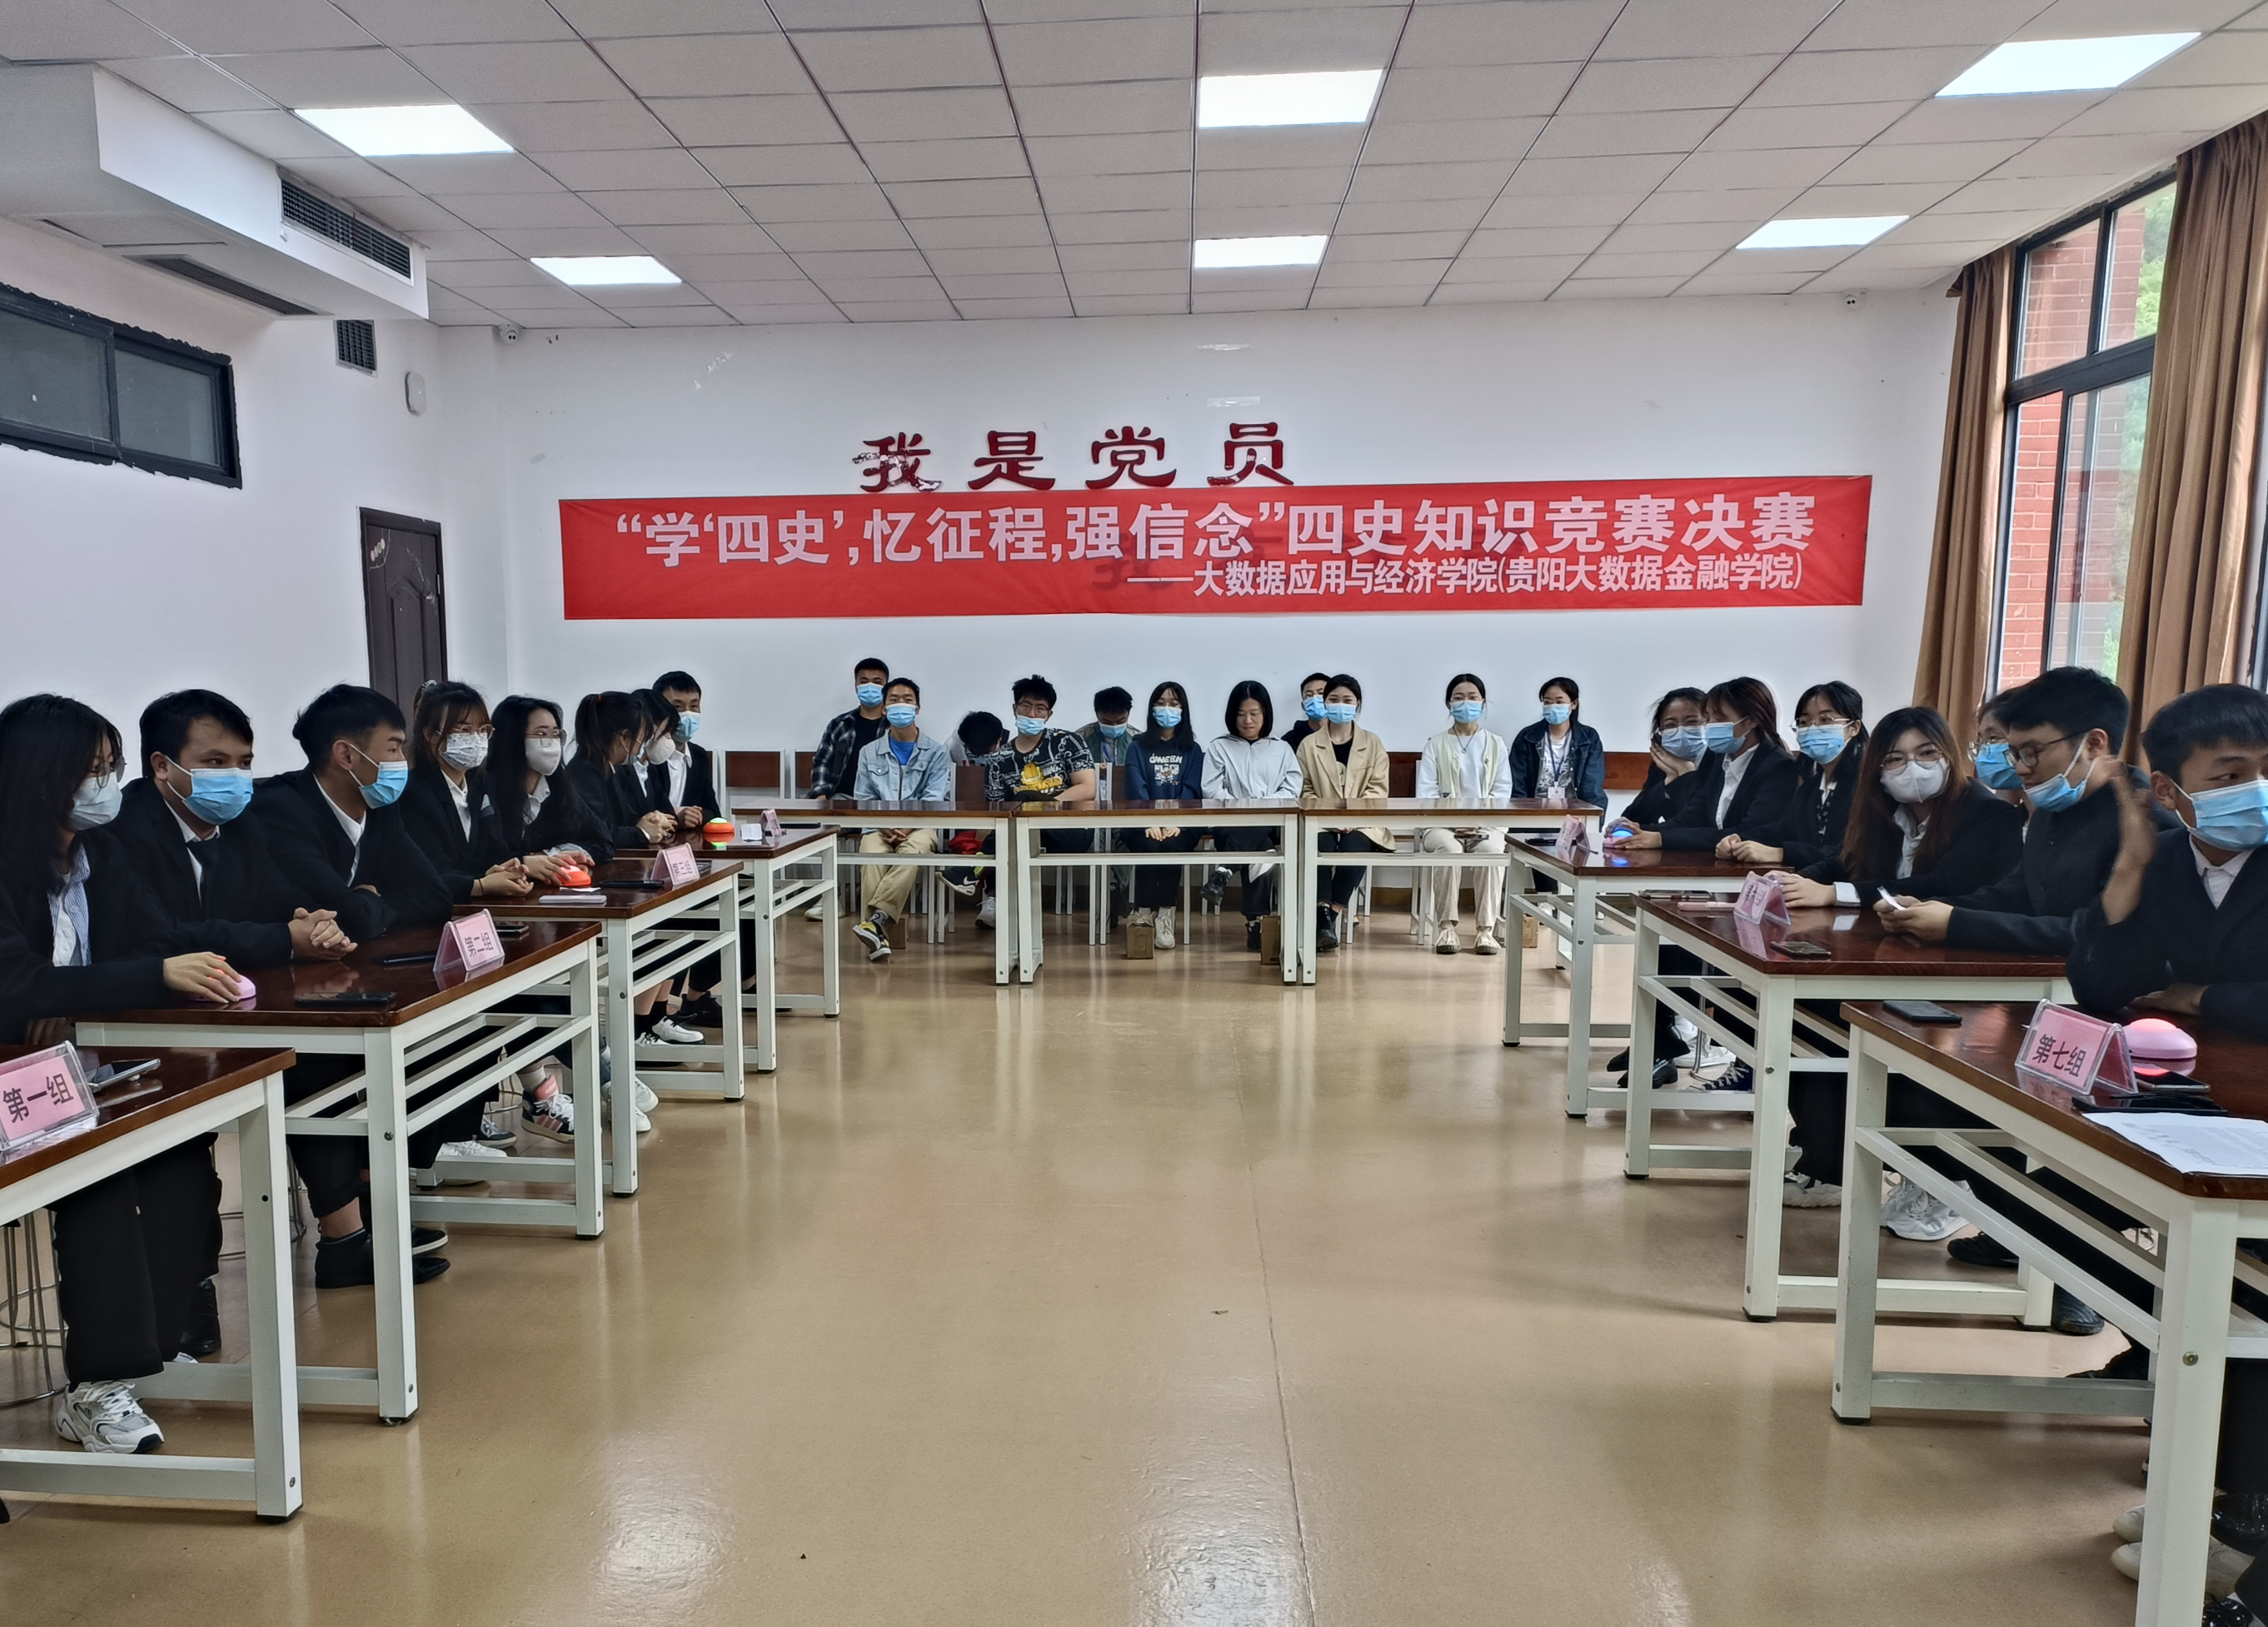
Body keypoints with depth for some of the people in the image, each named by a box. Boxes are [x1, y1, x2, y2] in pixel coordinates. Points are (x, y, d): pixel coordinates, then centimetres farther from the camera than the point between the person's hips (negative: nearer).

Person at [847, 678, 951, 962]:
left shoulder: (935, 753, 9)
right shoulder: (870, 753, 15)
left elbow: (934, 800, -2)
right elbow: (863, 800, 8)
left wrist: (908, 826, -19)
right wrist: (883, 826, -12)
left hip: (920, 826, -1)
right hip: (878, 827, 1)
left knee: (911, 853, -37)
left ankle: (875, 921, -46)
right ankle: (878, 936, -41)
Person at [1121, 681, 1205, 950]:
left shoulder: (1193, 750, 15)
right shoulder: (1138, 747, 13)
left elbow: (1192, 790, 0)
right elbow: (1137, 789, -2)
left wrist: (1176, 822, -20)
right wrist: (1150, 822, -21)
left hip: (1182, 824, 0)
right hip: (1144, 823, 0)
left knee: (1172, 845, -32)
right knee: (1149, 846, -32)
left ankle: (1165, 916, -26)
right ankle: (1144, 915, -24)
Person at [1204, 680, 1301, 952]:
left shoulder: (1282, 749, 19)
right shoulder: (1219, 748, 15)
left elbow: (1292, 791, 7)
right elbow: (1212, 790, 3)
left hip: (1273, 823, 2)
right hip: (1234, 825, -2)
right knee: (1260, 850, -35)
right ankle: (1257, 921, -34)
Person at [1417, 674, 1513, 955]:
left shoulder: (1497, 745, 15)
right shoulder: (1436, 744, 11)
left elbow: (1503, 790, 3)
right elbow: (1426, 791, 0)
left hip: (1487, 824, 1)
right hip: (1441, 824, -1)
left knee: (1491, 849, -34)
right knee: (1449, 848, -35)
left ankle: (1486, 929, -28)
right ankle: (1446, 927, -27)